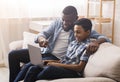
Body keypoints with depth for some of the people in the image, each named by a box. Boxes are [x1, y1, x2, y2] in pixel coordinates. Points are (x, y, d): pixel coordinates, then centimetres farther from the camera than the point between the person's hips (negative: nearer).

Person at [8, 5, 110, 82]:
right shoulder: (57, 22, 5)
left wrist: (96, 41, -33)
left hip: (57, 58, -5)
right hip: (45, 52, 5)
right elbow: (43, 33, 0)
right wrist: (42, 39, -26)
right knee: (13, 54, -7)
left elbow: (103, 37, -8)